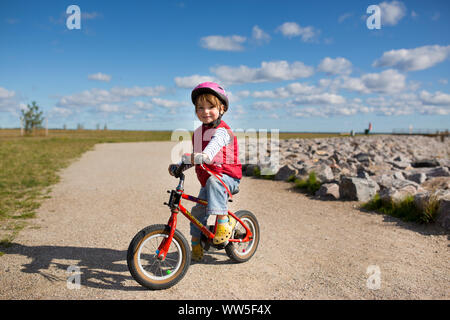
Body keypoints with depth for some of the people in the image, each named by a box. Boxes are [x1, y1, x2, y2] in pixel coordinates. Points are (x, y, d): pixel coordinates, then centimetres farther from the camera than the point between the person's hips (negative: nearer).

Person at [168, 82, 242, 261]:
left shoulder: (221, 131, -15)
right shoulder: (198, 133, 10)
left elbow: (213, 147, -36)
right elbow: (195, 157, 18)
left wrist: (201, 156, -54)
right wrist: (178, 166, 4)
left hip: (228, 177, -7)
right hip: (207, 181, 7)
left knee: (213, 181, -39)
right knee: (197, 211, 7)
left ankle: (224, 220, -30)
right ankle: (196, 244, 26)